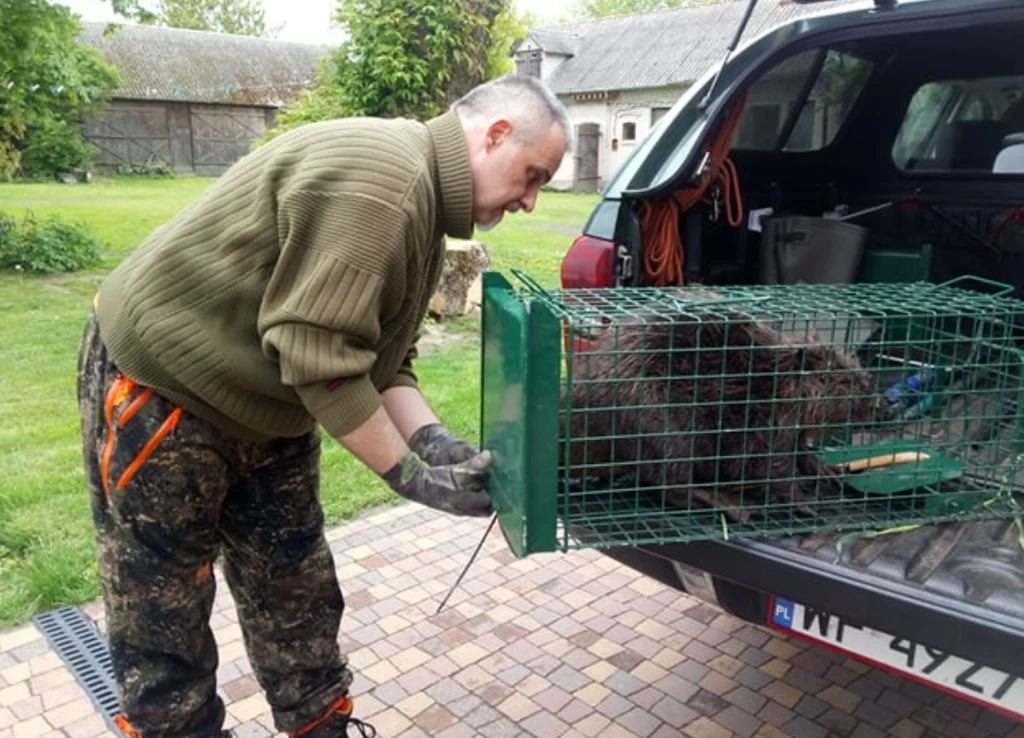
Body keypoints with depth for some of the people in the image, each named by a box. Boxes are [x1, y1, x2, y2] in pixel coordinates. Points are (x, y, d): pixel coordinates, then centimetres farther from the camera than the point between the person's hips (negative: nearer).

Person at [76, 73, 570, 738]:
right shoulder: (376, 178, -28)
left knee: (296, 598, 15)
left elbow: (382, 359, 3)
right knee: (162, 614, 7)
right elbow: (318, 359, -30)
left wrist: (439, 444, -12)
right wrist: (412, 477, -21)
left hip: (265, 406, 9)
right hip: (158, 386, -9)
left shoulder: (424, 209, 4)